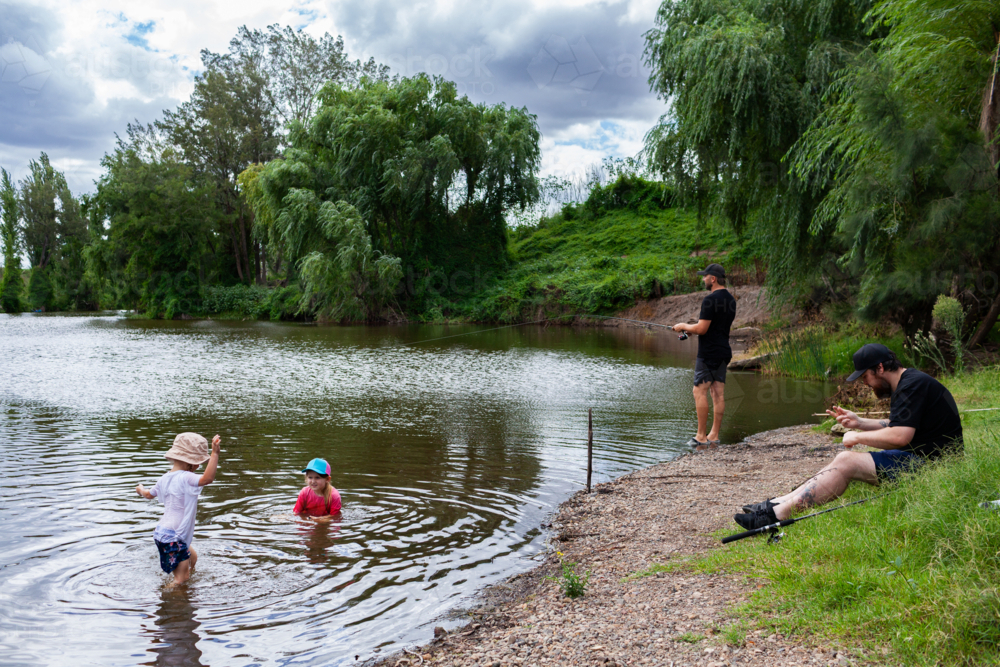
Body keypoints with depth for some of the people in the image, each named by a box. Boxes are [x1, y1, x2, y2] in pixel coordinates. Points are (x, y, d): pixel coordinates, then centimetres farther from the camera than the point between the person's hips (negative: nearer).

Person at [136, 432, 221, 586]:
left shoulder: (165, 479, 7)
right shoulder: (185, 478, -21)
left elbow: (149, 494, 28)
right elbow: (208, 478, -40)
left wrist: (141, 490, 51)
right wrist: (215, 453, -42)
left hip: (162, 531, 10)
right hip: (172, 538, -10)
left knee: (192, 557, 28)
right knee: (181, 578, -1)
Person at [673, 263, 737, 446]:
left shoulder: (710, 300, -16)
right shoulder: (730, 299, 13)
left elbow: (702, 329, -19)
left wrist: (683, 326, -2)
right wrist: (692, 329, 21)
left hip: (708, 353, -9)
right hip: (724, 351, 9)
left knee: (700, 392, -5)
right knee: (718, 393, 8)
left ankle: (701, 436, -3)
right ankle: (714, 435, 12)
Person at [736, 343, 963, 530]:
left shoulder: (913, 385, -18)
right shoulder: (905, 383, 15)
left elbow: (900, 436, -26)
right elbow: (895, 426, 25)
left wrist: (857, 437, -13)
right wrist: (859, 423, 14)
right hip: (914, 456, 11)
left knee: (846, 462, -18)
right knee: (844, 461, 4)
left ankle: (777, 515, -21)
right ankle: (778, 504, -4)